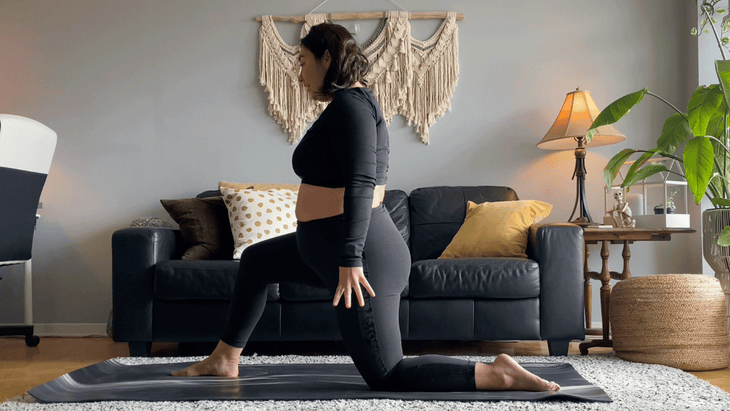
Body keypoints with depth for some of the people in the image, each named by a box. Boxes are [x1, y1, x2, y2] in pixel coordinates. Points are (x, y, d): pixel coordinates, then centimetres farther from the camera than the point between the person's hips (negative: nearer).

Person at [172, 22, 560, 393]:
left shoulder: (349, 102, -15)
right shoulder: (353, 101, 16)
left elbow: (360, 183, -24)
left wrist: (350, 259, -28)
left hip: (359, 253, -11)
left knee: (386, 376, -6)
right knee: (255, 261, 26)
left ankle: (497, 374, -9)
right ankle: (225, 359, 34)